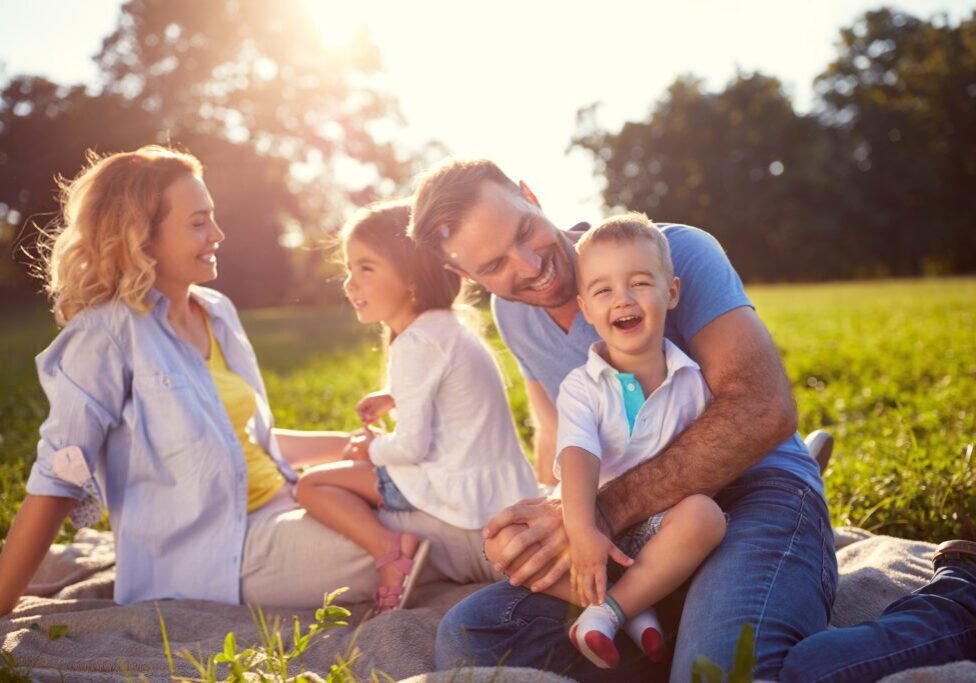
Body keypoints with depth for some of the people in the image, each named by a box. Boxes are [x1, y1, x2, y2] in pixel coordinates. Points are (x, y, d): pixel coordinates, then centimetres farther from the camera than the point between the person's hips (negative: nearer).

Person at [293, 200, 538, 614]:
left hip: (464, 492, -10)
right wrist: (396, 398, 17)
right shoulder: (447, 328, 12)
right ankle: (398, 547, 15)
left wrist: (372, 449, 0)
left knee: (312, 485, -5)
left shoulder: (416, 344, -17)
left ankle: (391, 551, -19)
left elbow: (411, 446, -20)